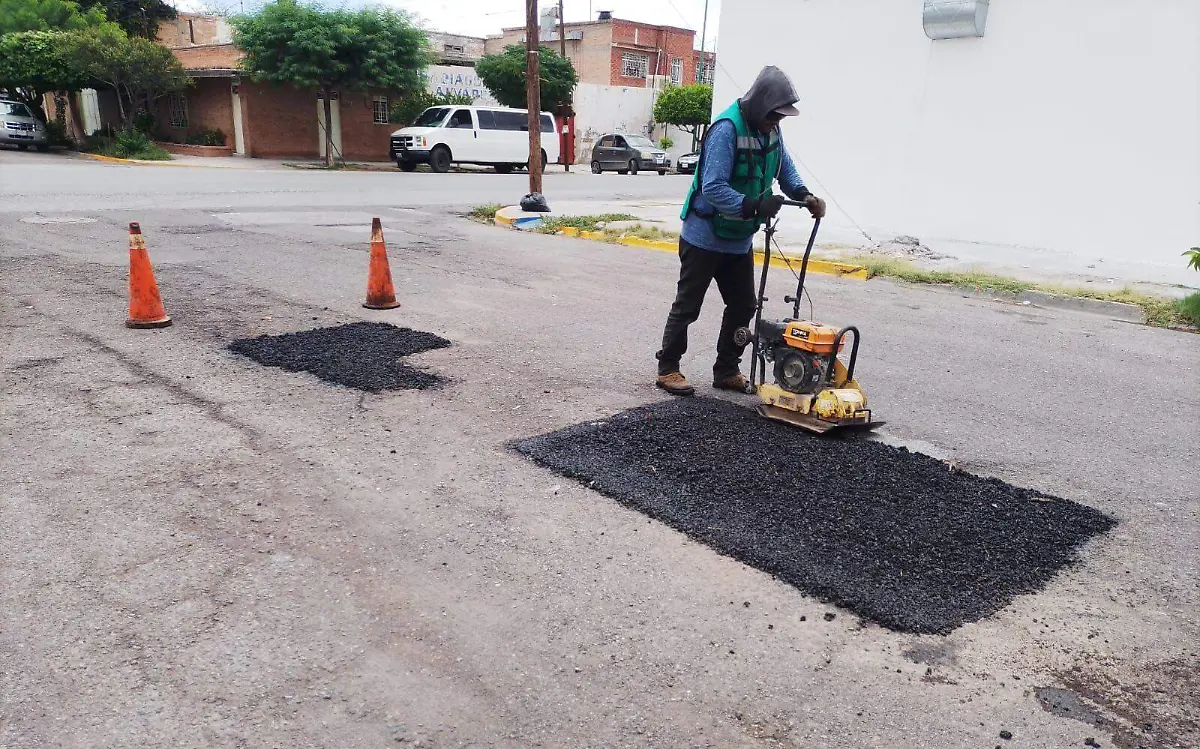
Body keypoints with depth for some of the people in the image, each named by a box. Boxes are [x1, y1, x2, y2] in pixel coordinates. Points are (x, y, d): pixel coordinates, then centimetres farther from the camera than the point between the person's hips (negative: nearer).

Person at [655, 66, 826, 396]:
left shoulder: (769, 128, 2)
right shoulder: (727, 129, -24)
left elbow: (783, 165, 15)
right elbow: (713, 188, -30)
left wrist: (802, 194, -3)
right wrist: (754, 206, -40)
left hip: (739, 239, 8)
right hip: (705, 237, -8)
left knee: (743, 306, 11)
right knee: (687, 306, 2)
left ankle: (727, 371, 23)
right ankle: (668, 369, 14)